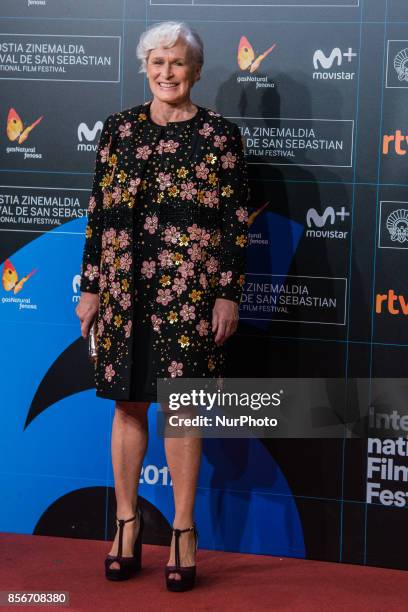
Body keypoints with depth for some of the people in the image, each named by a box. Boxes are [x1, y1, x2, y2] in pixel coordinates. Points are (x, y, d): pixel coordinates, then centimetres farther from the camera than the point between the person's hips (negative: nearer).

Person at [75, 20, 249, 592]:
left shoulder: (221, 133, 0)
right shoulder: (118, 128, 7)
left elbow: (237, 221, -1)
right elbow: (99, 211, 8)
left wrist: (229, 294, -6)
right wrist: (90, 287, 6)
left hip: (191, 291, -2)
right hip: (124, 289, 2)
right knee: (128, 404, 7)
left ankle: (183, 532, 13)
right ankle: (127, 522, 21)